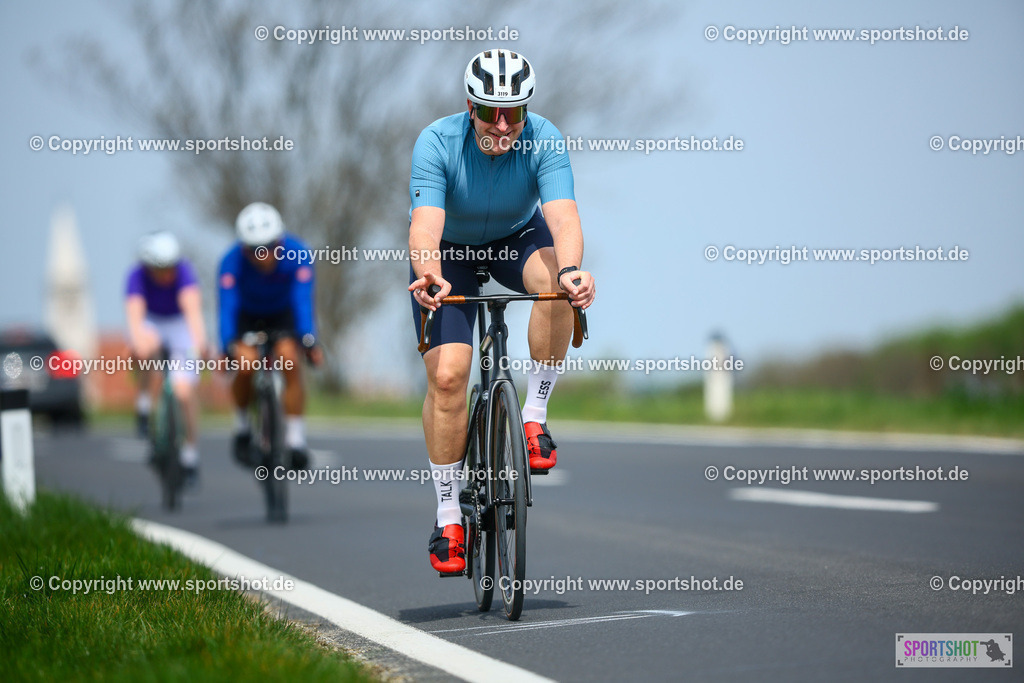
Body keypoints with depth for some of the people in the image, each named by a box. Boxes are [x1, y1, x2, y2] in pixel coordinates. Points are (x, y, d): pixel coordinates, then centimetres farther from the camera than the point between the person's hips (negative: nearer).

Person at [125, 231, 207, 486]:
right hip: (151, 323, 1)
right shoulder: (137, 276, -26)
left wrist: (198, 340, -62)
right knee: (145, 347, -37)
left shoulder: (184, 271, -28)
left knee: (185, 389, -16)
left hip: (180, 324, 0)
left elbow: (192, 306, -44)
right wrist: (138, 340, -61)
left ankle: (191, 452, 0)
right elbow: (134, 311, -41)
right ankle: (144, 402, -13)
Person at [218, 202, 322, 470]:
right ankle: (242, 426, 1)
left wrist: (309, 341, -52)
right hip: (247, 315, 0)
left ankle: (295, 440, -20)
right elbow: (227, 307, -38)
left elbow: (303, 300, -38)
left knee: (290, 359, -27)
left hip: (283, 314, 0)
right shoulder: (232, 262, -31)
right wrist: (228, 347, -53)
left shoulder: (296, 253, -31)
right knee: (246, 364, -26)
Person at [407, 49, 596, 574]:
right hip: (449, 250, -1)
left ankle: (534, 415, -17)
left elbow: (563, 218, -39)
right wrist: (428, 273, -63)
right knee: (447, 375, -16)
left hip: (516, 238, 1)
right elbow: (425, 226, -41)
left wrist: (570, 269, -61)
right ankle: (447, 517, -2)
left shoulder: (543, 140, -27)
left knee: (557, 282, -35)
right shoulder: (437, 142, -30)